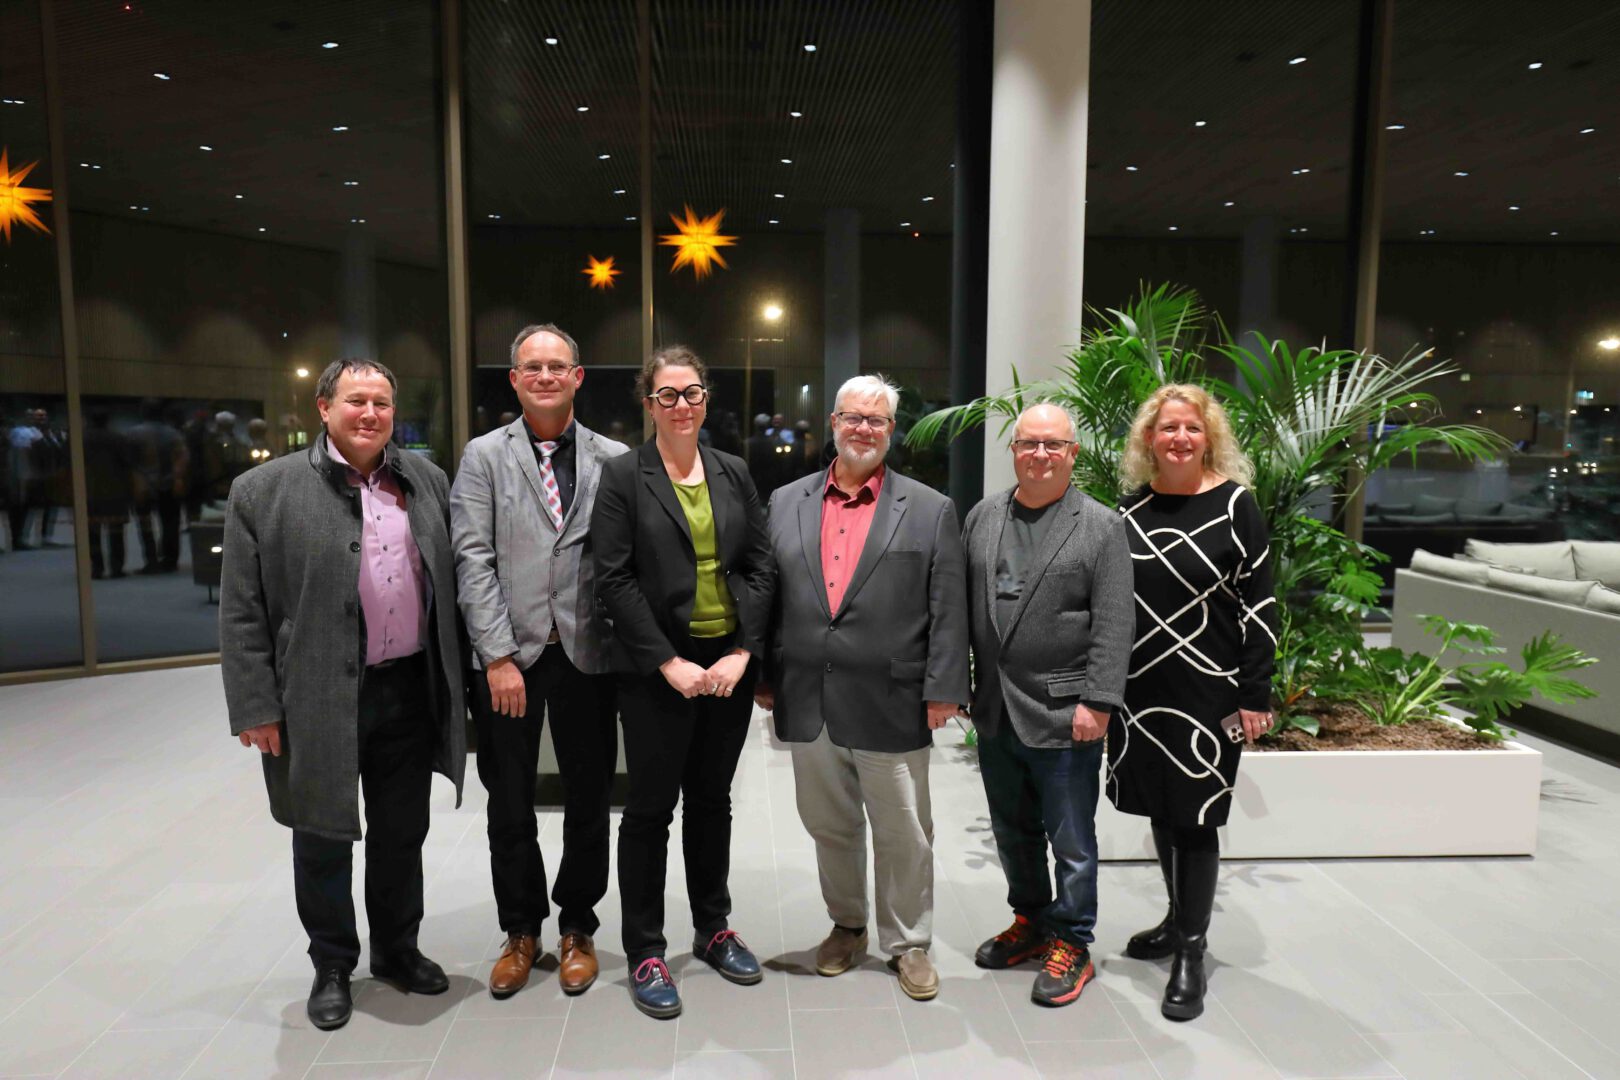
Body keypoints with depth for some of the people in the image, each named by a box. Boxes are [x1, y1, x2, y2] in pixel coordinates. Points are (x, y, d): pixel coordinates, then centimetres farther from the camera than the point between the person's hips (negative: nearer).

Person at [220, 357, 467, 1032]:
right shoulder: (264, 491, -4)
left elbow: (452, 582, 11)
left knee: (402, 836, 16)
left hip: (410, 694, 3)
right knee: (323, 843, 13)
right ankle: (332, 965, 33)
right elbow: (241, 613, -5)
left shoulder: (426, 481, 7)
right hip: (317, 702, -3)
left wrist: (456, 681, 8)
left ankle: (396, 950, 36)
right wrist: (255, 708, -8)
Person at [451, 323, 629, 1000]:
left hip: (587, 654, 0)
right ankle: (521, 930, 32)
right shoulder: (484, 456, 2)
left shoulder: (614, 460, 3)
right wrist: (498, 657, -11)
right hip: (507, 655, 0)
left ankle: (577, 929, 31)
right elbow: (473, 560, -5)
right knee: (509, 805, 11)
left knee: (589, 799, 10)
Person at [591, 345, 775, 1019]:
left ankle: (713, 930, 32)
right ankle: (645, 954, 20)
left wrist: (742, 653, -6)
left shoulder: (734, 473, 8)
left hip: (730, 663, 4)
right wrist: (669, 663, -14)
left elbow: (760, 566, 5)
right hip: (658, 669, -4)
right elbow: (615, 579, -9)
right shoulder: (623, 476, -3)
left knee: (712, 800, 16)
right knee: (651, 807, 6)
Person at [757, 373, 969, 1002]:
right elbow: (766, 596, 10)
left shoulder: (930, 511, 0)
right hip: (808, 704, 3)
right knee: (829, 826, 17)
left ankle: (908, 943, 29)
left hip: (891, 706, -2)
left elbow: (948, 611, -3)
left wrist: (943, 690, -7)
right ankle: (845, 925, 38)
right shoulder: (785, 503, 7)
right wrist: (764, 675, 7)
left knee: (903, 833, 9)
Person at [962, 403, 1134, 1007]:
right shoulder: (983, 517, 8)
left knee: (1070, 839, 8)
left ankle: (1072, 944, 25)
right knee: (1013, 832, 19)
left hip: (1063, 715, -5)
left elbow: (1114, 624, -9)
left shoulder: (1101, 526, -5)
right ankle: (1030, 921, 38)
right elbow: (961, 605, 10)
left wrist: (1097, 702, -16)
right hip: (995, 710, 5)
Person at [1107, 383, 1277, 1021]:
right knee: (1160, 808, 15)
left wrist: (1255, 697, -10)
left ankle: (1190, 954, 16)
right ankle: (1178, 920, 34)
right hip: (1140, 690, 4)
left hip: (1208, 693, -4)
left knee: (1195, 818, 2)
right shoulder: (1132, 506, 5)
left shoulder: (1234, 504, -6)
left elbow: (1259, 605, -7)